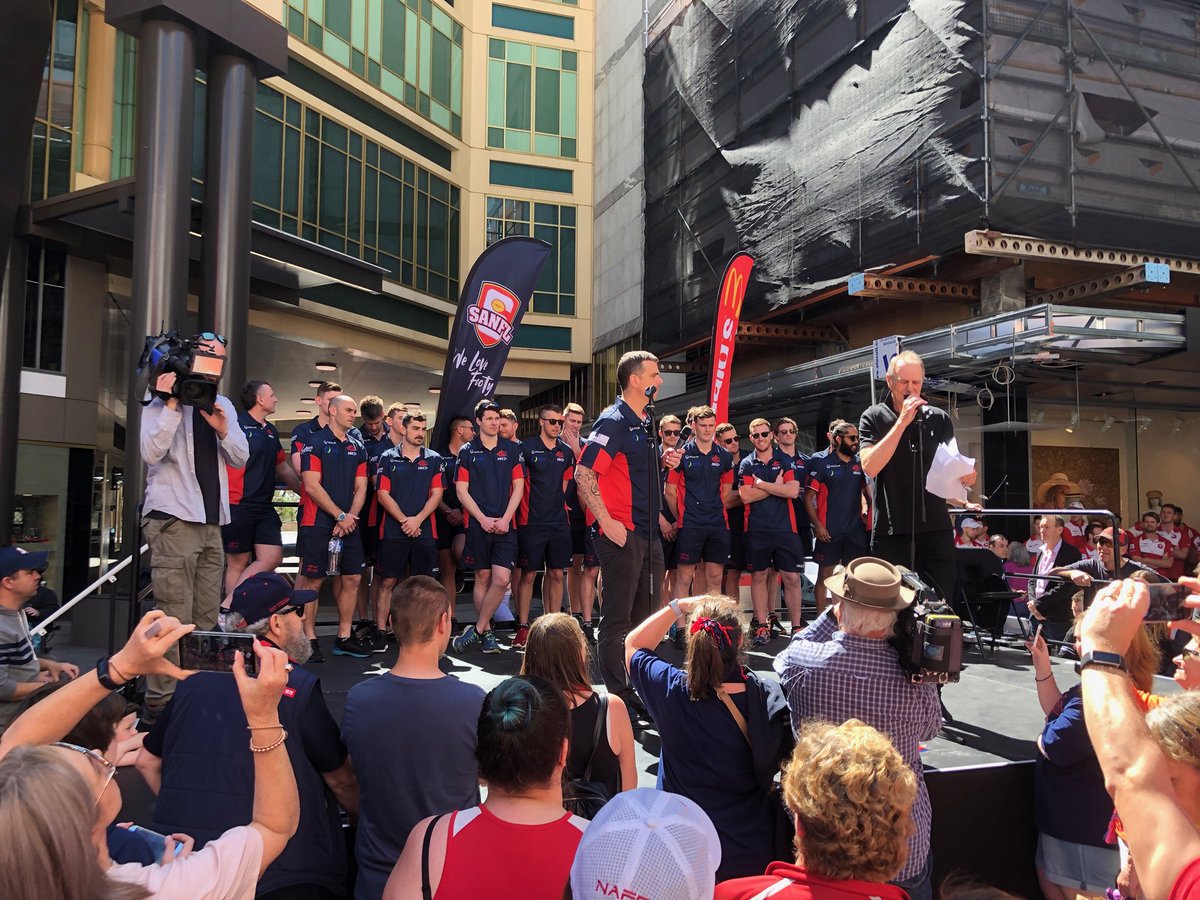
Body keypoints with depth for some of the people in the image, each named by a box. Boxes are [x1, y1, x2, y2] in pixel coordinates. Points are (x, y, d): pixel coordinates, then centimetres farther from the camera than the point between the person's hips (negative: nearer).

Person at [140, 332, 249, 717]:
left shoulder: (224, 405, 17)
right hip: (173, 518, -7)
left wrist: (222, 429, -7)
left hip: (211, 522, 7)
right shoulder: (162, 402, -2)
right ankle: (159, 699, -3)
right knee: (175, 618, -10)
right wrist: (172, 405, -19)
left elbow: (240, 458, 10)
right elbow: (151, 452, -17)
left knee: (206, 618, 9)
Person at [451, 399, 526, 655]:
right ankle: (486, 632, 15)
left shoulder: (512, 449, 8)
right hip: (478, 523, -1)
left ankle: (477, 629, 3)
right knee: (483, 577, 4)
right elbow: (462, 490, 1)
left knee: (502, 579, -9)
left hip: (505, 524, 1)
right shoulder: (467, 451, 5)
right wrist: (483, 519, -8)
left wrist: (505, 519, -6)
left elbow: (518, 487, 5)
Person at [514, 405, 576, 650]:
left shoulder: (566, 452, 10)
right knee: (528, 574, -1)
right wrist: (535, 507, -2)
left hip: (559, 521, 4)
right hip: (531, 522, -4)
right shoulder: (526, 449, -4)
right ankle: (523, 627, 6)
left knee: (556, 574, 6)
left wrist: (554, 506, 7)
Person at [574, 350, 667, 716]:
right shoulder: (613, 422, -13)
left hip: (648, 534, 9)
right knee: (618, 618, -1)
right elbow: (583, 474, -19)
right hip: (620, 534, -9)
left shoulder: (645, 424, 15)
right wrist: (608, 523, -21)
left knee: (649, 614, 15)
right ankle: (617, 697, 9)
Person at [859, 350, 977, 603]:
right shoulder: (874, 417, 3)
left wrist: (966, 476, -10)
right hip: (891, 532, -2)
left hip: (936, 531, 2)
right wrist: (902, 422, -15)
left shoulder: (939, 419, 9)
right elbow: (870, 467, -13)